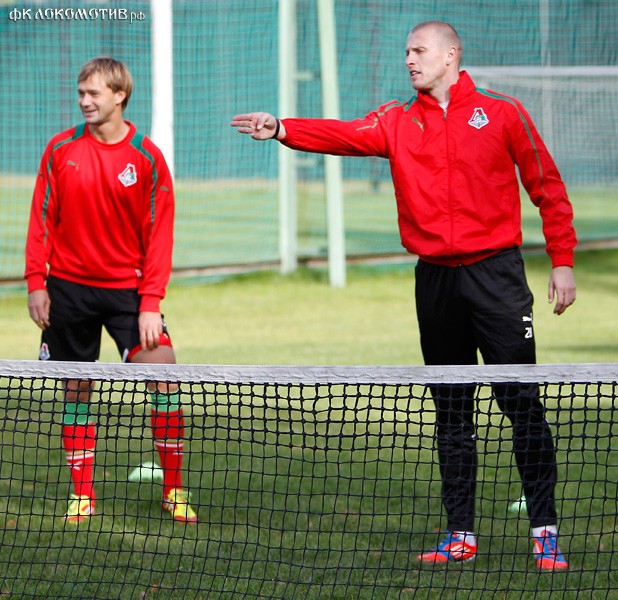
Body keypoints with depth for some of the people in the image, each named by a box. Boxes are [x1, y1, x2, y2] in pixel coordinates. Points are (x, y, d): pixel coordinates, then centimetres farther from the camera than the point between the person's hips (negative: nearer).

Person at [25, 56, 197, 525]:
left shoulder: (147, 159, -4)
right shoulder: (61, 149, 1)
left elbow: (159, 234, -4)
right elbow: (42, 219, 6)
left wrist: (150, 302, -11)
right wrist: (36, 281, -1)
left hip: (127, 288, -2)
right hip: (69, 287, 2)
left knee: (163, 372, -13)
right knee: (77, 390, 6)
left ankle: (174, 490, -5)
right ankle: (82, 494, 16)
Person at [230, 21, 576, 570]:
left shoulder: (502, 113, 1)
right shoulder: (397, 122, 8)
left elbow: (548, 187, 5)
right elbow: (344, 136, -9)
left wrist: (562, 261, 1)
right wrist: (282, 130, -26)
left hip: (495, 272, -4)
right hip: (436, 278, 4)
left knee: (522, 401, -6)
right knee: (451, 411, 7)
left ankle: (545, 530, -2)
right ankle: (460, 535, 13)